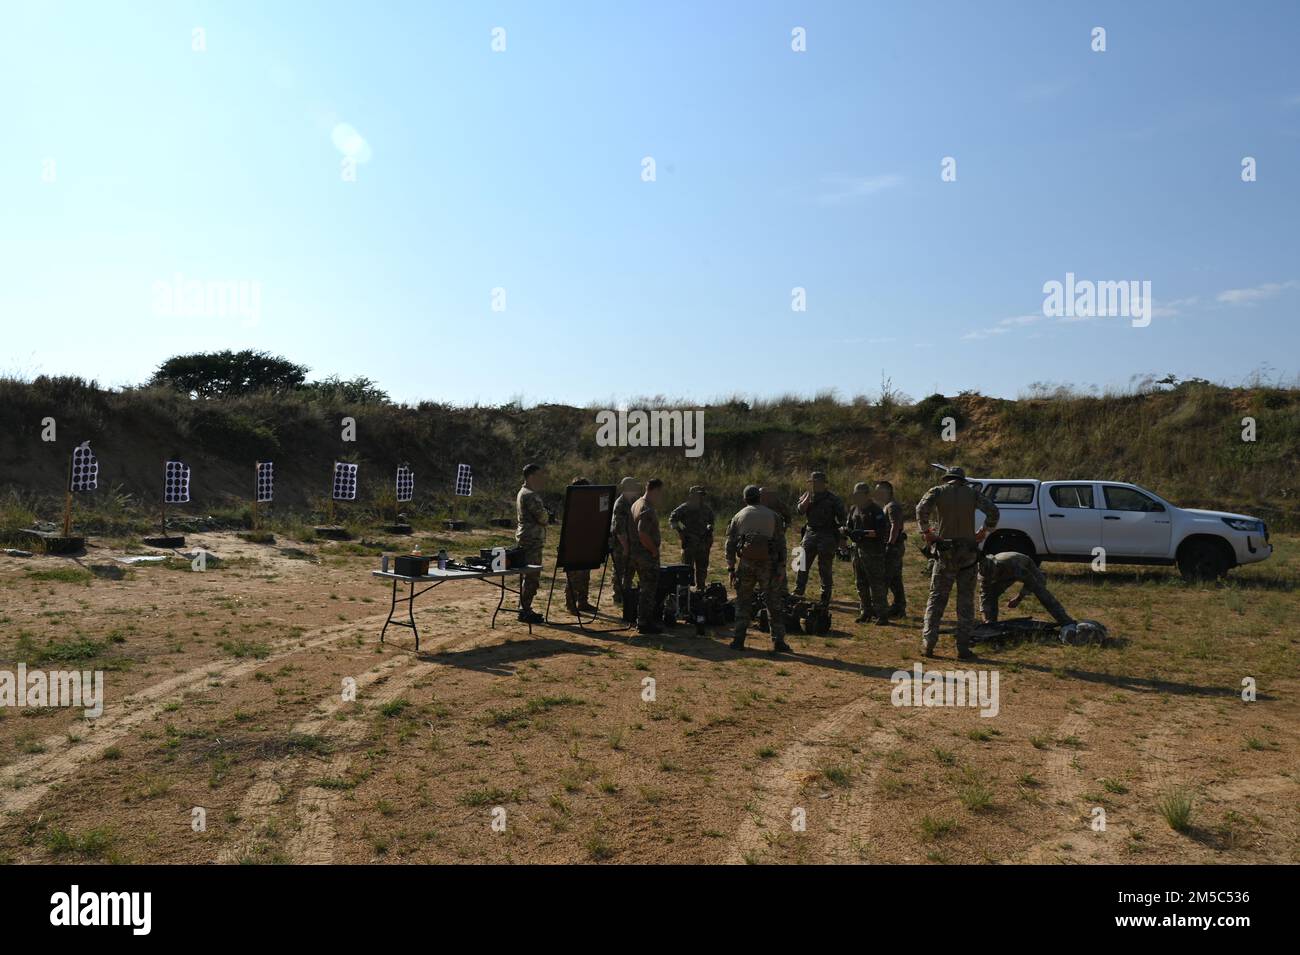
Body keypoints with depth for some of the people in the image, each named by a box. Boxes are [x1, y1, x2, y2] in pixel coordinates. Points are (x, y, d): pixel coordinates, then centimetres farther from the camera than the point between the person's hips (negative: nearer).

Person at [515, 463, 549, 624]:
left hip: (525, 538, 11)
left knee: (528, 575, 15)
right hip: (532, 540, -11)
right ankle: (525, 611, -4)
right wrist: (549, 516, 3)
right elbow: (543, 517, -21)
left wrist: (546, 516, 9)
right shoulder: (531, 495, -16)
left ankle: (524, 608, 21)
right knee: (532, 576, -8)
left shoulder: (523, 493, 18)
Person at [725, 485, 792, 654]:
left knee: (743, 603, 12)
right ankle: (778, 641, 4)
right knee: (775, 603, 5)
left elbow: (730, 544, 5)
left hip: (746, 564, 1)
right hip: (768, 564, -1)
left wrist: (730, 568, 8)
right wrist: (781, 567, 2)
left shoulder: (738, 516, 8)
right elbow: (781, 543, 1)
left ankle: (738, 640, 9)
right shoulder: (772, 515, 6)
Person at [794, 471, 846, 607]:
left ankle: (825, 599, 8)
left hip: (826, 536, -4)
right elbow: (800, 510, -4)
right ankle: (798, 593, 11)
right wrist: (808, 496, -13)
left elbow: (843, 518, 0)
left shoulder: (832, 499, -4)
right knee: (803, 563, 2)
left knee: (825, 568, 1)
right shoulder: (808, 495, 7)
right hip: (810, 533, 4)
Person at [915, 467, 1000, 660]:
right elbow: (993, 510, -6)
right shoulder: (972, 493, 6)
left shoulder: (937, 491, 3)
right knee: (966, 601, 6)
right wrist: (984, 532, 3)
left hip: (945, 552, -1)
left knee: (937, 598, 6)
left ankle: (928, 642, -1)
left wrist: (926, 532, -7)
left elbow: (922, 508, -15)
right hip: (968, 553, 1)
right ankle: (963, 648, 4)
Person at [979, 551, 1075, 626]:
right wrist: (987, 621, -33)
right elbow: (984, 597, -26)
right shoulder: (984, 573, -30)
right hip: (1007, 574, 4)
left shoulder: (1011, 564, -46)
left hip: (1026, 567, -4)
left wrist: (1018, 598, -34)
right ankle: (991, 624, 0)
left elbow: (1030, 581, -33)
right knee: (991, 595, -12)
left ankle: (1067, 622, -25)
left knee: (1041, 593, -22)